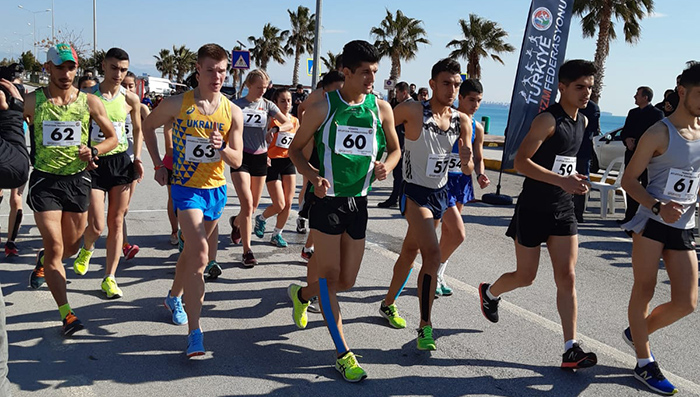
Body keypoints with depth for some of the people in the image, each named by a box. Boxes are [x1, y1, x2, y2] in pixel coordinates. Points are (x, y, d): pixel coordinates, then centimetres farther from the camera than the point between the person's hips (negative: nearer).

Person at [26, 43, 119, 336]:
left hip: (77, 179, 3)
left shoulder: (90, 102, 0)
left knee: (71, 247, 15)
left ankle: (43, 261, 51)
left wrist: (93, 151, -10)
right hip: (44, 180, -2)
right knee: (55, 246, -8)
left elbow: (112, 137, 7)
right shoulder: (33, 101, -3)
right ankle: (66, 313, -3)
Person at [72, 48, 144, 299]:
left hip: (121, 162, 2)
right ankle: (87, 249, 33)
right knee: (96, 226, -4)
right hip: (94, 164, -2)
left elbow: (137, 129, 16)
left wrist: (138, 158, 6)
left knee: (116, 222, 4)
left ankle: (110, 278, 12)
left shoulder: (130, 99, 2)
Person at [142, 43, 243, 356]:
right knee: (199, 255, -19)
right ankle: (194, 333, -16)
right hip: (186, 186, -4)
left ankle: (174, 296, 47)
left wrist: (221, 147, -23)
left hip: (216, 189, 4)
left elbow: (237, 161, -1)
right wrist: (158, 165, 4)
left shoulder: (233, 113, -3)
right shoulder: (177, 104, -9)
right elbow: (148, 126, 9)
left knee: (192, 250, 20)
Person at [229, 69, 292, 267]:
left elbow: (289, 124, 0)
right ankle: (247, 251, -8)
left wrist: (275, 128, -19)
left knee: (253, 206, 10)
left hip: (260, 157, 3)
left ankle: (236, 222, 45)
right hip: (241, 157, -3)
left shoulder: (267, 105, 5)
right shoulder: (236, 105, -1)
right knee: (247, 204, -14)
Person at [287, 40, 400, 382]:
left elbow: (394, 149, 14)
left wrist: (386, 165, -10)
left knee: (346, 281, 11)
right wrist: (313, 176, -17)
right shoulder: (323, 107, -7)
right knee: (330, 276, -4)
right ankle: (343, 353, 6)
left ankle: (301, 294, 42)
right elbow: (296, 149, 2)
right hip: (327, 199, -4)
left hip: (359, 201, 4)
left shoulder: (381, 108, 2)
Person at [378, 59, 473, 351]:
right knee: (432, 253, -20)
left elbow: (467, 170, -2)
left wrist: (468, 160, -25)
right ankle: (425, 326, -12)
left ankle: (388, 304, 40)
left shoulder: (462, 121, -1)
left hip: (440, 194, 6)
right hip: (415, 193, -6)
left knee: (410, 252, 20)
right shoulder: (413, 111, -16)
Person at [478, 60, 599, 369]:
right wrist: (562, 180, -29)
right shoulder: (547, 120, -15)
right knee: (525, 277, 7)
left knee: (567, 277, -2)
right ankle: (489, 292, 39)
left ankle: (571, 349, 0)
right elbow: (521, 161, -23)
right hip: (533, 208, -6)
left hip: (563, 209, 6)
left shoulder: (582, 122, 10)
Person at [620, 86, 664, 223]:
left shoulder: (657, 113, -5)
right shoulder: (632, 112, 16)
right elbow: (624, 131, 16)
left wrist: (635, 143, -14)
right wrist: (627, 140, -6)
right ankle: (630, 216, 16)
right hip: (631, 154, 6)